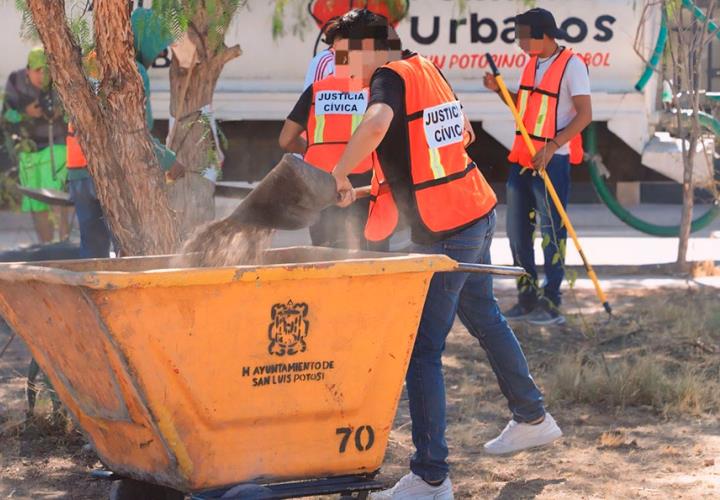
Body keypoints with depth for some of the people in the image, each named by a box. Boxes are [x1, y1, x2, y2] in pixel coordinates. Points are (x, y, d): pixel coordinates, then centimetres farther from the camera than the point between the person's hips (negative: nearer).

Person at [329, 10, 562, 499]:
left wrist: (340, 174, -24)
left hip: (444, 232, -9)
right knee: (484, 316, 27)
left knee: (422, 350, -7)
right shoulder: (428, 69, 11)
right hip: (478, 208, 10)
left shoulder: (391, 77, -15)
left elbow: (376, 124, -37)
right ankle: (533, 418, 42)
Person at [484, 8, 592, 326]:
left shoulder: (571, 65, -11)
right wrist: (500, 90, 5)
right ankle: (527, 299, 20)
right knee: (517, 231, 11)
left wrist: (551, 146, -22)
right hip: (522, 157, 8)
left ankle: (551, 304, 2)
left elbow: (584, 114, -15)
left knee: (551, 232, -4)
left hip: (552, 160, -8)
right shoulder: (532, 63, 12)